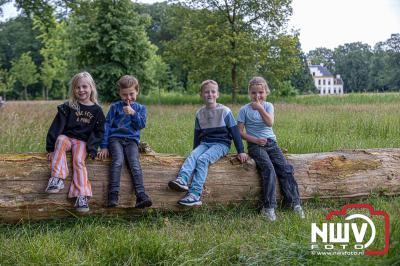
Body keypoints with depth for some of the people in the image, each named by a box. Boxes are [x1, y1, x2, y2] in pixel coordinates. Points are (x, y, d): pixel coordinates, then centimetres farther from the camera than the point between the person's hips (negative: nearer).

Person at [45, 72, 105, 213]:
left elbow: (98, 132, 6)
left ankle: (81, 196, -30)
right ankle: (57, 177, -43)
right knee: (61, 140, -35)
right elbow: (56, 127, 0)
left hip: (83, 141, 0)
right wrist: (51, 147, -10)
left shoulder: (96, 110, 7)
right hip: (67, 137, 0)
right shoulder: (68, 107, 5)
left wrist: (92, 148, -10)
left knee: (79, 161, -27)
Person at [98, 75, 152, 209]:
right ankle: (113, 196, -35)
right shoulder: (115, 107, 12)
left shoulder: (140, 108, 18)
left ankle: (141, 196, -35)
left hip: (132, 140, 1)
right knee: (118, 161, -29)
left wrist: (133, 113, -10)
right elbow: (107, 125, 9)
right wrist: (104, 146, 2)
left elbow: (141, 125, 5)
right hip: (115, 138, -1)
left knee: (134, 164, -25)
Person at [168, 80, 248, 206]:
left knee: (202, 160, -29)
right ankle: (181, 180, -49)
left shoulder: (224, 111, -1)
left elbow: (235, 131, -1)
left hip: (221, 144, -5)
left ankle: (195, 194, -39)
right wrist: (195, 150, 21)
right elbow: (197, 134, 20)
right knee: (192, 156, -26)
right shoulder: (199, 113, 11)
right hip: (204, 143, 5)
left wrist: (241, 151, -3)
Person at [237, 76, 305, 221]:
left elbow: (270, 123, -11)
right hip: (255, 145, -4)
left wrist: (260, 107, -15)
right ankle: (269, 207, -25)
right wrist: (255, 140, -12)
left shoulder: (268, 106, 8)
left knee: (285, 168, -14)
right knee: (269, 169, -26)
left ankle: (294, 203, -9)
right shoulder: (244, 110, 1)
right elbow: (240, 131, -1)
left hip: (271, 143, 4)